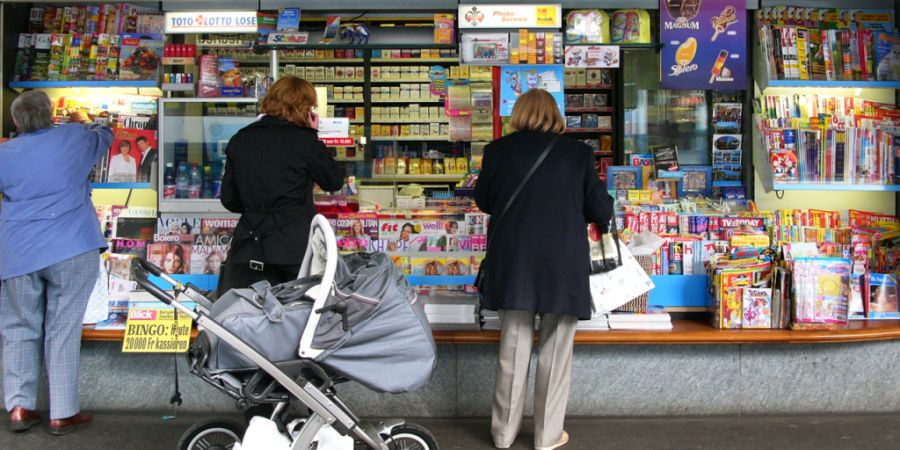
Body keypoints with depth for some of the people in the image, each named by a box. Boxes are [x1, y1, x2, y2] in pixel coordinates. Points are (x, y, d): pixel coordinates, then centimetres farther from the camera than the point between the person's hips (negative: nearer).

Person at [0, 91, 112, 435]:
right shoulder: (75, 137, 1)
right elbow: (105, 136, 21)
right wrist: (83, 123, 41)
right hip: (72, 251, -2)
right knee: (63, 330, 2)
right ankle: (63, 414, 7)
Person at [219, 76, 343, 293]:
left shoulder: (239, 141, 4)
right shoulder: (305, 140, -9)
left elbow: (229, 200, 10)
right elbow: (334, 182, 5)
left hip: (250, 245, 3)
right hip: (296, 248, -3)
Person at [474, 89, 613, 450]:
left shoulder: (499, 149, 0)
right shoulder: (578, 152, -1)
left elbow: (483, 200, 11)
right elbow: (600, 210, 2)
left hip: (513, 261, 1)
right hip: (564, 264, -1)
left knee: (513, 347, 11)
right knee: (555, 349, 10)